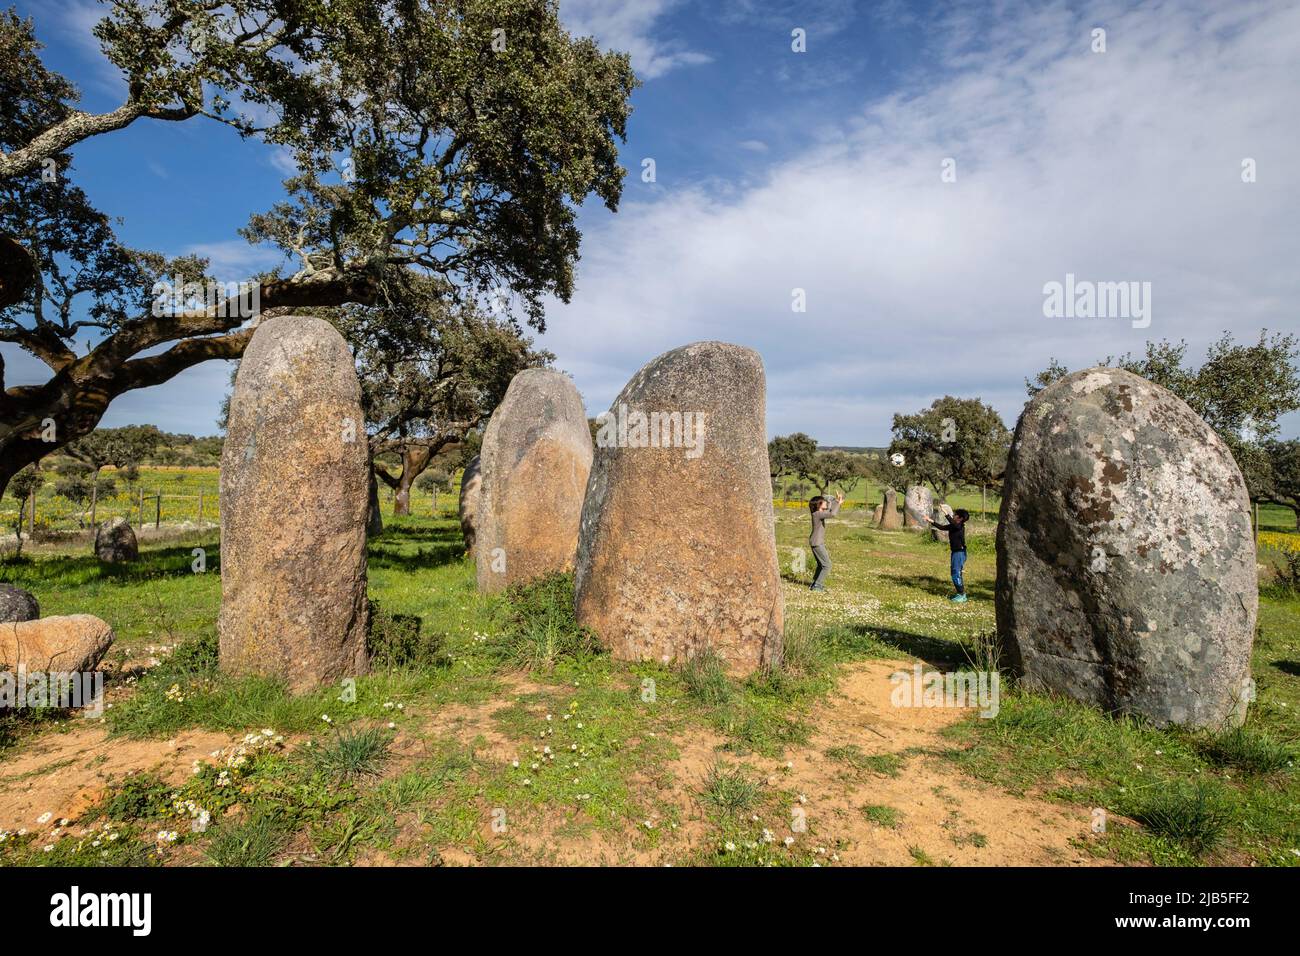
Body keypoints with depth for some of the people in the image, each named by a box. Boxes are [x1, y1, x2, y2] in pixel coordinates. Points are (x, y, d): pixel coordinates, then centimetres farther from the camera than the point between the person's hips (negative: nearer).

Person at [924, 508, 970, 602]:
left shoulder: (960, 526, -15)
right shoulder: (953, 526, 9)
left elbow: (953, 524, -36)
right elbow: (942, 527, 17)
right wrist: (931, 520, 14)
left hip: (960, 553, -9)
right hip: (955, 552, 9)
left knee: (956, 574, -6)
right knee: (955, 574, 14)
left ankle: (962, 596, 2)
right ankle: (960, 594, 24)